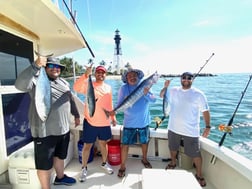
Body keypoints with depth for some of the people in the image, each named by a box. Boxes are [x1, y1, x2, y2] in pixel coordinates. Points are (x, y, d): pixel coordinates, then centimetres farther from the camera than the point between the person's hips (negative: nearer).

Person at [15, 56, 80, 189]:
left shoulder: (64, 82, 11)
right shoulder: (37, 80, -10)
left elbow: (71, 100, 20)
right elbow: (20, 85, -31)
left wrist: (76, 115, 25)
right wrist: (35, 66, -40)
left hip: (63, 129, 7)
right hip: (45, 132, -7)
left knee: (60, 156, 26)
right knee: (45, 163, 10)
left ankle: (60, 177, 49)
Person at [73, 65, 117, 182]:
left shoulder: (108, 88, 7)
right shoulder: (88, 84, -6)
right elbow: (76, 88, -27)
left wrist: (113, 118, 16)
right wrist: (86, 75, -36)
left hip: (105, 122, 4)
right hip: (90, 122, -3)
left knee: (103, 143, 20)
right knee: (87, 145, 9)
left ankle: (104, 163, 41)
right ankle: (84, 168, 29)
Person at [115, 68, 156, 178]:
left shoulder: (144, 85, -3)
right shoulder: (124, 88, -8)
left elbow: (153, 100, -12)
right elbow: (119, 104, -8)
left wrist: (146, 94, -30)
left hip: (144, 121, 2)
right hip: (129, 122, -2)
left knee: (144, 142, 19)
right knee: (125, 144, 2)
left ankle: (144, 159, 46)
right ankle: (123, 166, 22)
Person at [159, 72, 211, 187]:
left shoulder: (198, 94, -9)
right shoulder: (173, 91, 1)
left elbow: (205, 111, -7)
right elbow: (161, 95, 13)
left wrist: (208, 126, -12)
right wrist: (165, 87, -6)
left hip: (191, 131, -3)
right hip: (173, 128, 4)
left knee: (195, 154, 5)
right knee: (173, 148, 23)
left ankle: (199, 175, 28)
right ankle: (173, 163, 49)